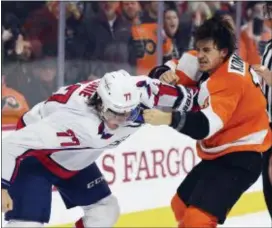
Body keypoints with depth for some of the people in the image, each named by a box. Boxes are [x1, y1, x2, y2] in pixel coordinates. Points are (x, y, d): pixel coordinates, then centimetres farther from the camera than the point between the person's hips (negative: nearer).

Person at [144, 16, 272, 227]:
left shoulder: (230, 79, -26)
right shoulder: (212, 64, 0)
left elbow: (207, 124, -39)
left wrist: (168, 119, -52)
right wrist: (166, 75, -16)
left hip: (239, 158, -10)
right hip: (220, 155, 10)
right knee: (181, 205, 23)